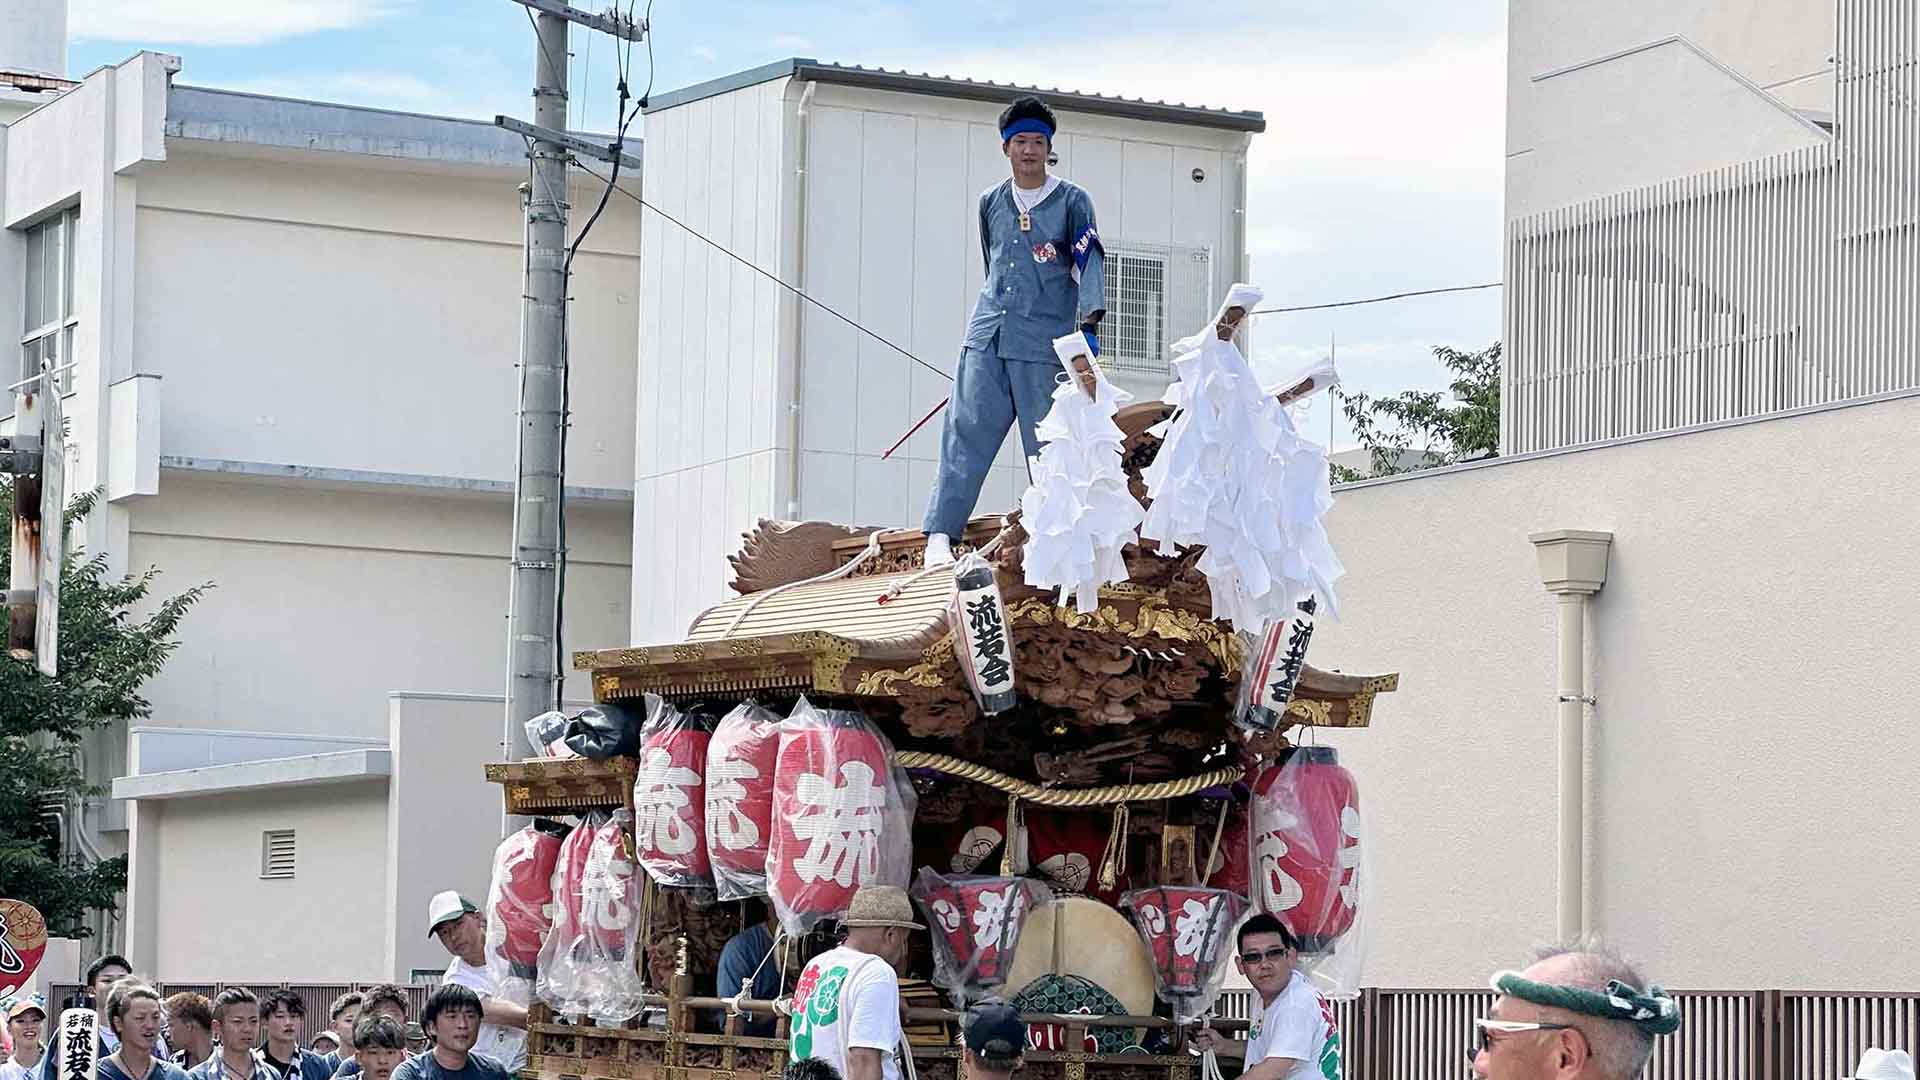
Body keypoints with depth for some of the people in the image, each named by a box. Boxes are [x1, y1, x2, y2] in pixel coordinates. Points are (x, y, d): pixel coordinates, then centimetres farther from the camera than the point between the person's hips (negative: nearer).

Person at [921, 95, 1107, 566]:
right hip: (986, 336, 3)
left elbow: (1089, 261, -9)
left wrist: (1088, 322, -23)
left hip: (1044, 342, -3)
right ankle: (941, 534, -9)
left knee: (1048, 443, -3)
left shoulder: (1072, 201, 2)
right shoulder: (991, 202, 15)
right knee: (966, 434, -6)